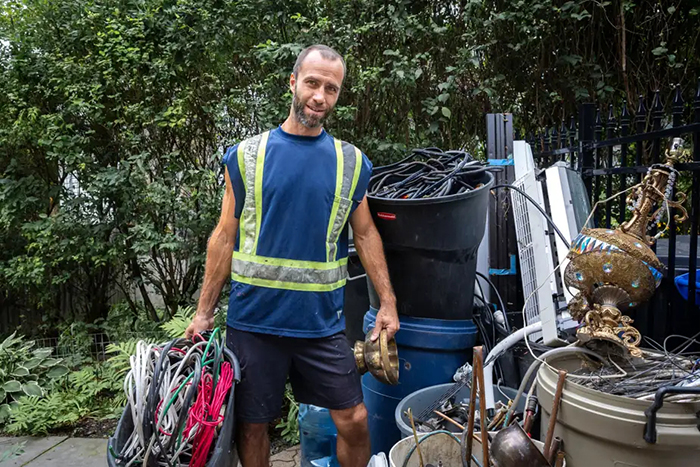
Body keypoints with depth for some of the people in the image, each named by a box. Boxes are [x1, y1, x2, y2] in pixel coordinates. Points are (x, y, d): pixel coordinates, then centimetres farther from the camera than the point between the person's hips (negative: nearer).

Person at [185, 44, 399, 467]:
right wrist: (204, 312, 2)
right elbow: (225, 237, 2)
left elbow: (365, 234, 9)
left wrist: (388, 302, 2)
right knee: (251, 425, 12)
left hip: (322, 321, 1)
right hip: (253, 319, 0)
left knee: (354, 421, 6)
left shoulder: (352, 162, 3)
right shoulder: (247, 155, -1)